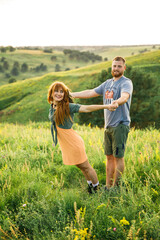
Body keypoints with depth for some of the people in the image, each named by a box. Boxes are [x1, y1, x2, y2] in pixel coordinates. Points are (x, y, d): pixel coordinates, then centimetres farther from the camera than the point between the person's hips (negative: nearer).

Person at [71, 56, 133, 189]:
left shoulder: (126, 83, -7)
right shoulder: (108, 83, 17)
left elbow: (125, 96, -28)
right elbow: (91, 92, 22)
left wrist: (118, 101, -50)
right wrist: (71, 95, 20)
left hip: (120, 125, -7)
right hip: (108, 126, 7)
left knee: (118, 157, -4)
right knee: (109, 157, 11)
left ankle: (116, 187, 3)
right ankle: (108, 186, 17)